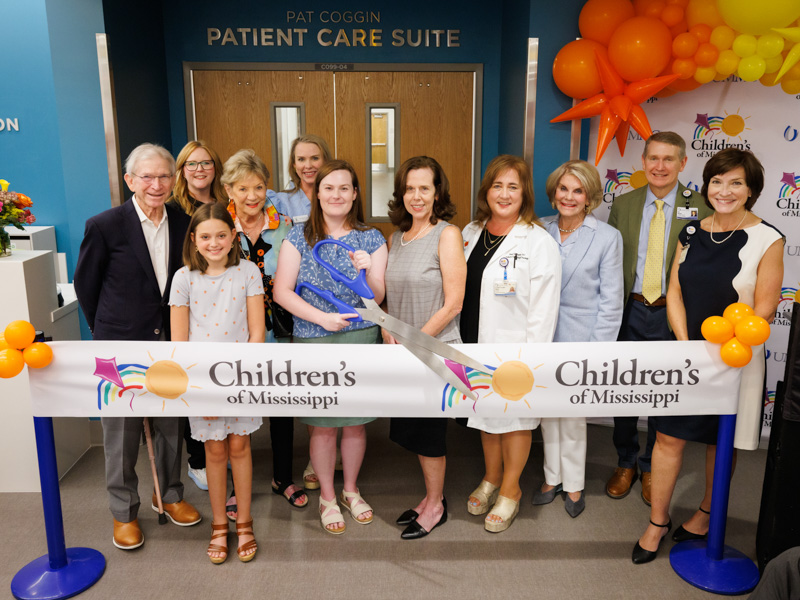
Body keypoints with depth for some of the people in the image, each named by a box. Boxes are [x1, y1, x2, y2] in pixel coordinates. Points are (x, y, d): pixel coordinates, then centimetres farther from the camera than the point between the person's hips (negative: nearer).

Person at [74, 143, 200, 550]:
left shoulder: (183, 223, -1)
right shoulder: (105, 226, -12)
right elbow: (85, 284, 0)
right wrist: (107, 330, 7)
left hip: (170, 343, 4)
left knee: (172, 426, 16)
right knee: (122, 434, 10)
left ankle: (170, 495, 38)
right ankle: (123, 512, 29)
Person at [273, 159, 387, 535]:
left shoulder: (371, 239, 4)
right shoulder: (299, 237, 0)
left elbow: (377, 298, 0)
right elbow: (281, 292, -4)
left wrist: (367, 271, -20)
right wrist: (323, 318, -14)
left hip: (361, 339, 2)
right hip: (314, 342, -1)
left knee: (356, 421, 12)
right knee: (323, 426, 7)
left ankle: (351, 490, 35)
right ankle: (327, 497, 29)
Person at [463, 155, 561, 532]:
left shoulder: (538, 242, -14)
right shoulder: (471, 233, 6)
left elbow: (543, 310, -15)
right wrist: (462, 345, 10)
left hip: (514, 351, -6)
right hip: (475, 346, 6)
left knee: (515, 419, 11)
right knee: (485, 415, 20)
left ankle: (510, 491, 32)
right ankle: (491, 479, 42)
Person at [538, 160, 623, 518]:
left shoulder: (607, 237, -7)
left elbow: (611, 302, -6)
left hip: (578, 340, -3)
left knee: (573, 416, 7)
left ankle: (573, 484, 29)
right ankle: (552, 478, 33)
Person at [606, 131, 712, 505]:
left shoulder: (700, 208, -4)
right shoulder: (623, 204, 4)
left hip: (672, 315, -2)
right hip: (630, 311, 2)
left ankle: (651, 468, 32)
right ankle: (625, 464, 32)